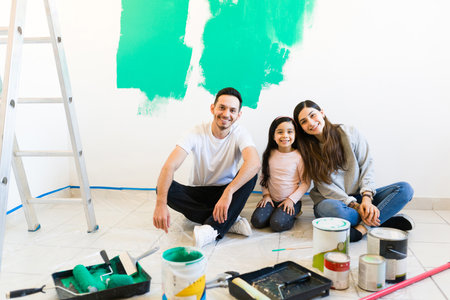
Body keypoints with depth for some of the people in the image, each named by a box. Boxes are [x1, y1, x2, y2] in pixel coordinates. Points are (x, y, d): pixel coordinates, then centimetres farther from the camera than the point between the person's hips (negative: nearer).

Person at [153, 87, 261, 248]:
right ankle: (230, 221, -26)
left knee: (250, 174, -28)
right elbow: (170, 166, -26)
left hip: (228, 192, -1)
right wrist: (160, 204, -42)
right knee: (164, 187, -27)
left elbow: (254, 163, -37)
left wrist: (228, 192, -51)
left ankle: (213, 228, -34)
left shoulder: (240, 134, -15)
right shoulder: (197, 132, -15)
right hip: (197, 193, 1)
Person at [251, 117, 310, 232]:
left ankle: (292, 215, 5)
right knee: (257, 221, -17)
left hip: (291, 201, -3)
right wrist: (266, 194, -1)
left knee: (277, 224, -25)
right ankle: (276, 212, 10)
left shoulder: (298, 156, -10)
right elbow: (264, 176, 11)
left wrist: (292, 199, -13)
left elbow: (306, 182, -7)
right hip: (272, 200, 4)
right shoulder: (269, 154, 1)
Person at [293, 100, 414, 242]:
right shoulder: (307, 151, -3)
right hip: (332, 200, -2)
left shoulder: (349, 133, 1)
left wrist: (366, 198, -16)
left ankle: (362, 228, -30)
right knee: (332, 208, -39)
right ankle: (388, 220, -21)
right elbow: (327, 188, -8)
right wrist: (355, 206, -19)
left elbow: (366, 165, 0)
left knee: (405, 188, -17)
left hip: (359, 196, 3)